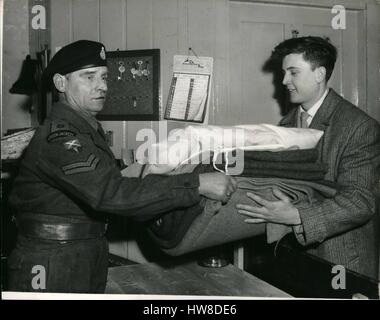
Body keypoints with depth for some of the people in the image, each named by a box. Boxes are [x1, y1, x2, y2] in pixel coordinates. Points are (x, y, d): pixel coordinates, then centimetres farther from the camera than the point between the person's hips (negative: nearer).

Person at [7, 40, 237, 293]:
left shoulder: (91, 130, 11)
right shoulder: (57, 136, -21)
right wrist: (198, 184, -32)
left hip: (91, 259, 9)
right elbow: (113, 193, -32)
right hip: (50, 269, -9)